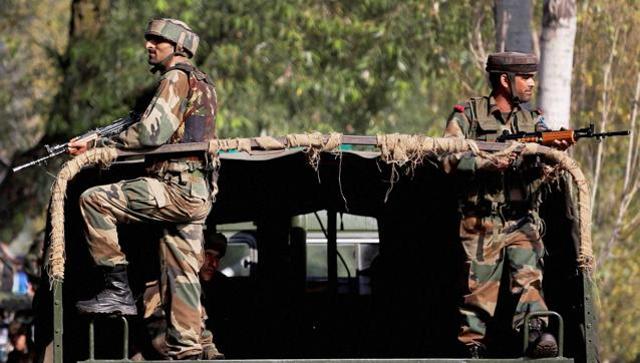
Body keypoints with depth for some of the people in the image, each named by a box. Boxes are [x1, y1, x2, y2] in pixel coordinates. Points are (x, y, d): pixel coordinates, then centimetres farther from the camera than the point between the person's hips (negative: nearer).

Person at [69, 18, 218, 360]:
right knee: (180, 275, 9)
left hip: (175, 189, -10)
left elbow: (151, 133, -17)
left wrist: (98, 144, -7)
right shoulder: (203, 83, 23)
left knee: (94, 200, -13)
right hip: (197, 196, 10)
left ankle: (118, 290, -13)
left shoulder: (177, 79, -7)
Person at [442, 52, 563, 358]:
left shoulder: (532, 120, 13)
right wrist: (488, 164, -20)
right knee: (480, 286, -1)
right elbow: (449, 160, -8)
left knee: (529, 276, -15)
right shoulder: (468, 115, 1)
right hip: (482, 223, -3)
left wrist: (556, 148, -26)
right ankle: (472, 345, 6)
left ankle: (537, 334, -25)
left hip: (522, 221, 3)